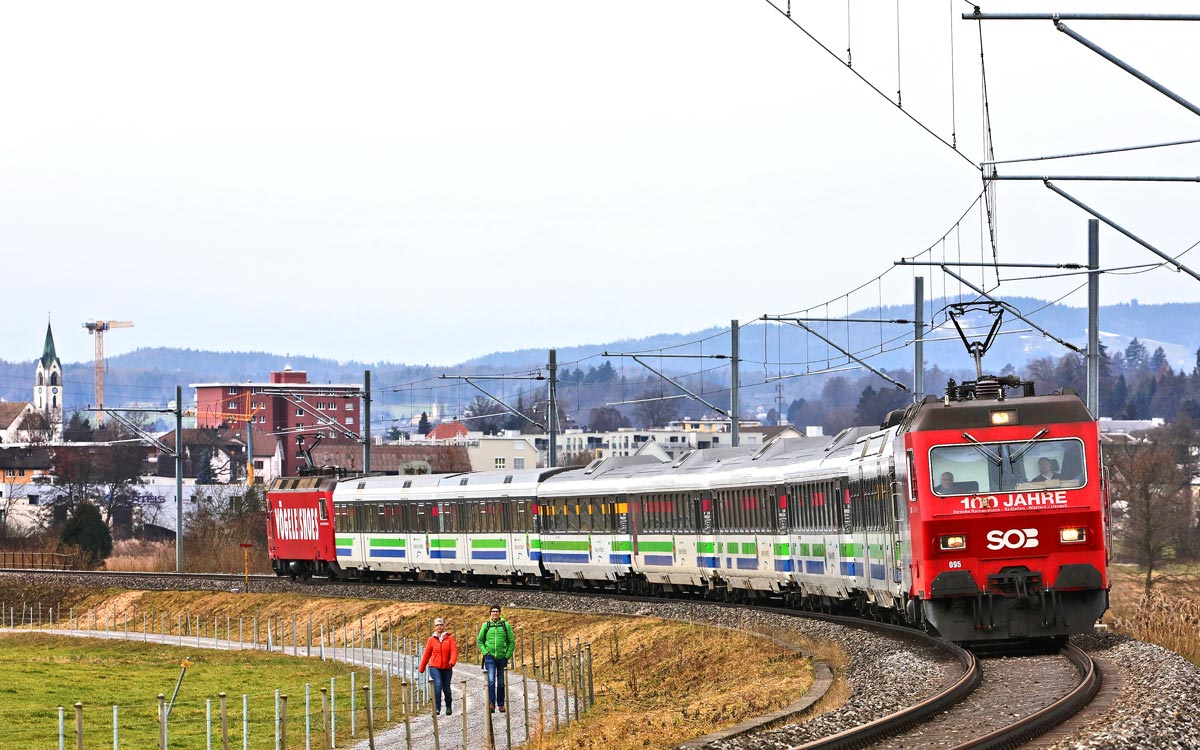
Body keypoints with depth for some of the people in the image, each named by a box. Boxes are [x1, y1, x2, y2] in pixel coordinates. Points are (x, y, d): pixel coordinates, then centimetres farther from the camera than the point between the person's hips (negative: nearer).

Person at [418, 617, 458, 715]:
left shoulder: (449, 638, 2)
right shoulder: (431, 639, 5)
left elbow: (454, 650, -9)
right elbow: (426, 654, 11)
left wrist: (452, 661, -28)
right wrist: (421, 668, 16)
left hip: (447, 668, 0)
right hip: (434, 667, 0)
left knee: (446, 688, 9)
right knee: (438, 685, -19)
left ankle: (449, 706, 33)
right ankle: (437, 708, -16)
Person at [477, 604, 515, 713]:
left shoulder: (505, 625, 2)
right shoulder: (486, 625, 3)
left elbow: (512, 642, 6)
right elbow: (480, 641, 10)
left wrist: (508, 655, -3)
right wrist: (485, 652, -3)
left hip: (502, 658, 1)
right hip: (490, 657, -1)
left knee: (501, 683, 9)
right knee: (491, 680, -16)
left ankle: (501, 704, 19)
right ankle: (491, 703, -21)